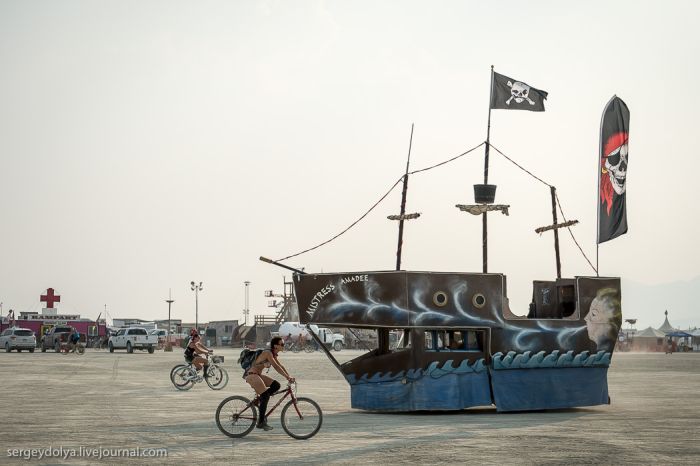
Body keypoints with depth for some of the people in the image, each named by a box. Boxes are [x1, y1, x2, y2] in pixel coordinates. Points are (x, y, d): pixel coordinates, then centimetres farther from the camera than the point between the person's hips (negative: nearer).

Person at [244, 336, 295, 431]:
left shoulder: (273, 354, 12)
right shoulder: (268, 353, -18)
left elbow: (281, 366, 12)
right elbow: (276, 367, -25)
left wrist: (289, 376, 1)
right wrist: (287, 377, -28)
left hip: (257, 375, 9)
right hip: (251, 375, -9)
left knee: (276, 385, -1)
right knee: (265, 395, -13)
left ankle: (259, 400, 7)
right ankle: (261, 422, -7)